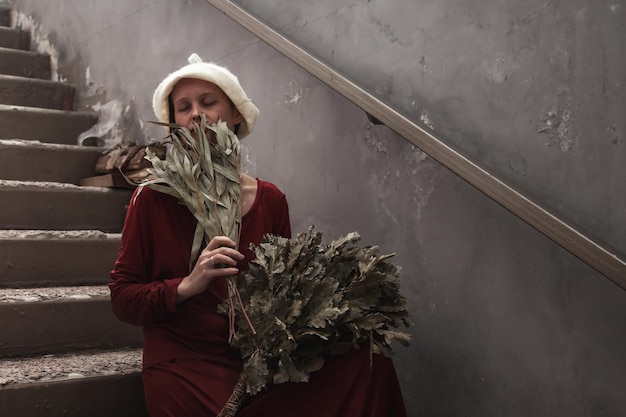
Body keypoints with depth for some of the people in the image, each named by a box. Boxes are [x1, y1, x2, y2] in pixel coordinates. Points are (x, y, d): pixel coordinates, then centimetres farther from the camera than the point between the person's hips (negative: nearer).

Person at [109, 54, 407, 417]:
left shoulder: (270, 199, 6)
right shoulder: (154, 198, -2)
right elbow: (122, 298, -1)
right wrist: (186, 286, -19)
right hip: (185, 369, -4)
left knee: (368, 359, -16)